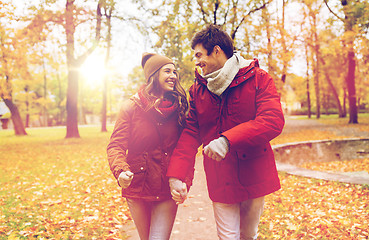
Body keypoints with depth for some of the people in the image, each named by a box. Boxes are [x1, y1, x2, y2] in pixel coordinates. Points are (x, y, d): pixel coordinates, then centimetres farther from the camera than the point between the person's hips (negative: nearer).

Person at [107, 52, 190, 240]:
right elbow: (116, 146, -8)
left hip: (167, 190, 0)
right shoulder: (132, 107, -4)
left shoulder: (178, 108, 2)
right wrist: (121, 171, -26)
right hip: (137, 187, 0)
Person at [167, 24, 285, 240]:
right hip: (220, 180, 2)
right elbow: (190, 134, -2)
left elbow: (273, 121, -21)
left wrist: (227, 140, -32)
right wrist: (176, 174, -16)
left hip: (254, 176, -1)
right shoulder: (198, 90, 4)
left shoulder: (258, 79, -7)